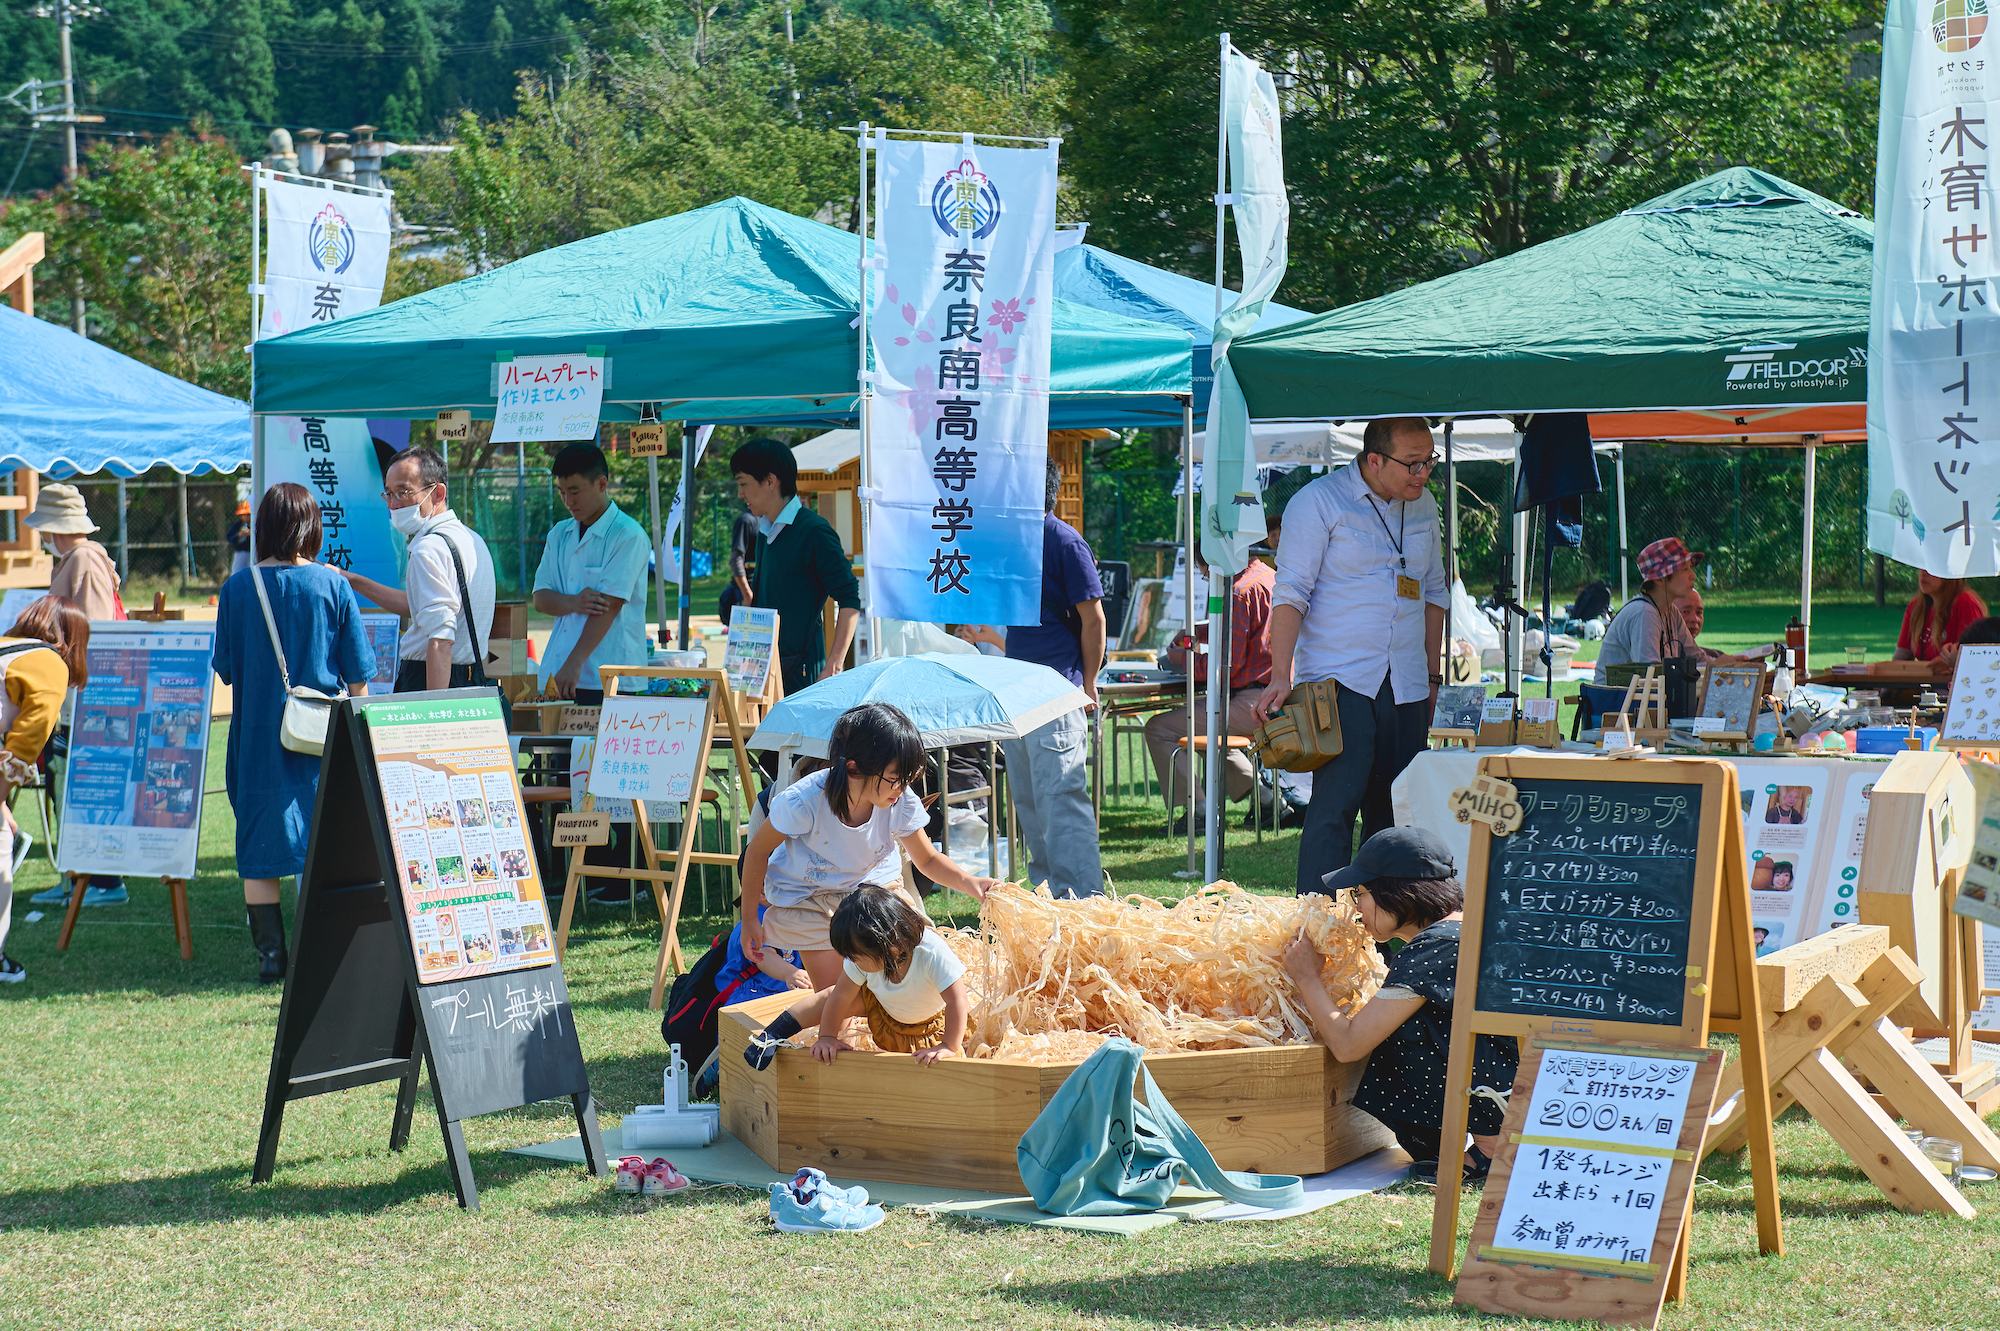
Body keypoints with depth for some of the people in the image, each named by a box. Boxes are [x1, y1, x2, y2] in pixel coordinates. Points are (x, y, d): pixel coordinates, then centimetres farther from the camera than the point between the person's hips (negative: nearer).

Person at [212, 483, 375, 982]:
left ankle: (270, 952, 5)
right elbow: (357, 673, -1)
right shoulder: (333, 586, -5)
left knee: (259, 849, 8)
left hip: (258, 734, 0)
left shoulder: (238, 588, -3)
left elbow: (225, 669, 4)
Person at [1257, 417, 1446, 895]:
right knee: (1336, 802, -13)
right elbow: (1291, 592, -9)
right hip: (1340, 681, -6)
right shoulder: (1318, 502, -5)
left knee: (1394, 811, 5)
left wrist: (1432, 676, 19)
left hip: (1406, 690, 6)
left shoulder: (1423, 506, 14)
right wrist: (1281, 676, -17)